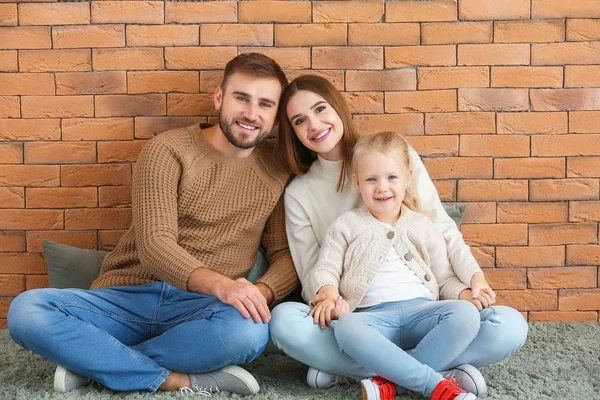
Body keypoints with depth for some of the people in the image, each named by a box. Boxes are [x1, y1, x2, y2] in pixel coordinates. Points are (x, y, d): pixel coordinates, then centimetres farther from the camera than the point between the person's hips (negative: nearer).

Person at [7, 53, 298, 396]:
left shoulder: (280, 169, 8)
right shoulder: (168, 150, -1)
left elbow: (287, 255, 7)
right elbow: (154, 244, -13)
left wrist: (261, 292, -17)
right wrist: (219, 284, -32)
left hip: (199, 309, 1)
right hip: (128, 298, 0)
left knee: (251, 330, -35)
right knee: (26, 310, -24)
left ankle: (93, 359, -14)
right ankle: (179, 380, -20)